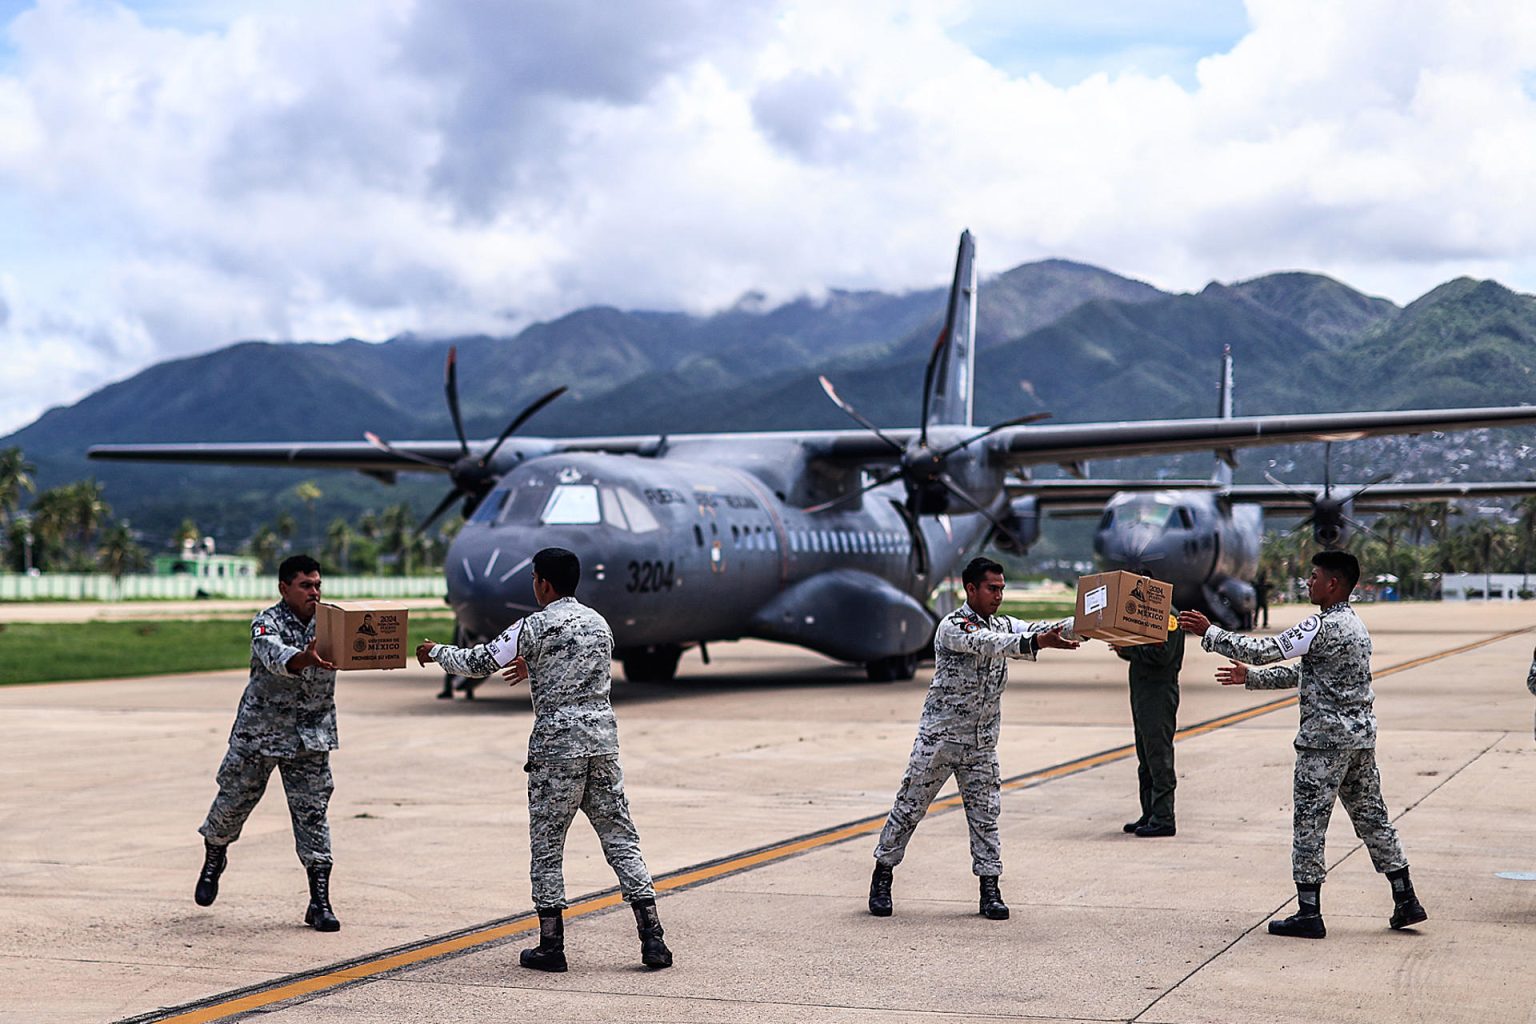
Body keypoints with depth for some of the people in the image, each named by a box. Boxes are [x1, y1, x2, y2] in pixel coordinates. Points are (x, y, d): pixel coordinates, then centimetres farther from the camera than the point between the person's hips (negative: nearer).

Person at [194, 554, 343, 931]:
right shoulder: (267, 624, -14)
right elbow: (274, 656, -35)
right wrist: (306, 659, -57)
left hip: (310, 737, 2)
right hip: (259, 731, -2)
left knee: (313, 812, -2)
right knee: (234, 801, 12)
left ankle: (320, 903, 0)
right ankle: (213, 859, 43)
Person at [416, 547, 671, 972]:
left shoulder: (534, 627, -5)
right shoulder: (599, 624, 14)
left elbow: (478, 664, 0)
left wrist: (435, 651, 17)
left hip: (556, 745, -5)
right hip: (603, 740, 5)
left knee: (547, 845, 5)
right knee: (621, 839, 6)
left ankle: (551, 946, 8)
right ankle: (652, 940, 0)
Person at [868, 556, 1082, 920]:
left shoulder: (1002, 625, 8)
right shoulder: (952, 627, -15)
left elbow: (1043, 629, -4)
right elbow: (987, 644, -33)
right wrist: (1037, 642, -49)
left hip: (982, 742, 6)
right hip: (939, 738, -6)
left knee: (985, 813, 3)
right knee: (911, 805, 2)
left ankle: (990, 890, 7)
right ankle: (883, 874, 16)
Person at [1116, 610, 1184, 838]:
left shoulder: (1168, 615, -13)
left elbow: (1162, 654, -23)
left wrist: (1128, 648, -15)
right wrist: (1124, 649, 0)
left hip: (1160, 693, -10)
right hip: (1141, 691, 10)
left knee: (1159, 758, -8)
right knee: (1145, 761, 13)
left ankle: (1163, 819, -5)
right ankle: (1149, 815, 19)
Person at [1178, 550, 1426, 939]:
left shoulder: (1322, 626, -16)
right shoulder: (1354, 625, 15)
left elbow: (1263, 649, -18)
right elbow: (1303, 673, 23)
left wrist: (1209, 633, -9)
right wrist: (1250, 677, 24)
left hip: (1325, 739, -9)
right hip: (1361, 736, 9)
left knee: (1309, 823, -2)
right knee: (1371, 817, 14)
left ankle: (1309, 913, -1)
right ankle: (1406, 901, 16)